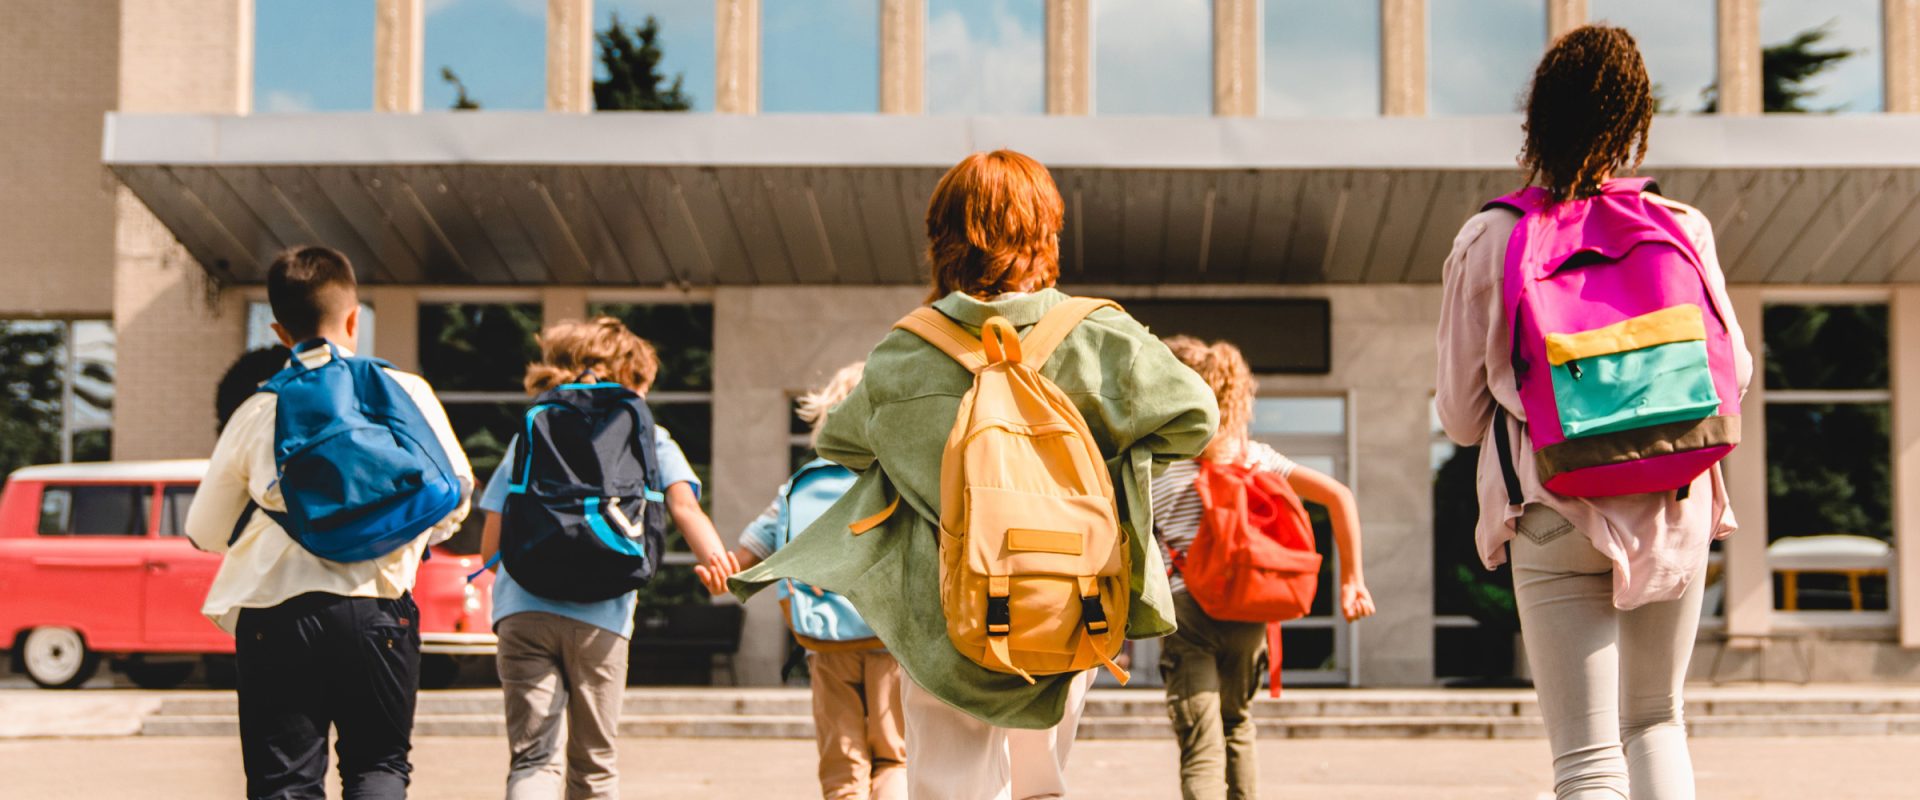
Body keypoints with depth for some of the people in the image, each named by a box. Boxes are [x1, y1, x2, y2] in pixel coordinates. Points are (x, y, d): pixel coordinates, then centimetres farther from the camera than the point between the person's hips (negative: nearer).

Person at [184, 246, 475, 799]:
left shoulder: (257, 412, 6)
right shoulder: (405, 391, 4)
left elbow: (204, 530, 12)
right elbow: (455, 486, 8)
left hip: (274, 613, 0)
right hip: (376, 605, 0)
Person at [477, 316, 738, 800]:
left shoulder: (531, 433, 19)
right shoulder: (648, 438, 14)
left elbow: (491, 545, 17)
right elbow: (684, 506, -6)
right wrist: (714, 555, -18)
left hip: (521, 610, 1)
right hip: (601, 617, -1)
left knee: (534, 759, -3)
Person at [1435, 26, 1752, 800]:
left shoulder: (1487, 241, -3)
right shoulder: (1682, 229, -2)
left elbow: (1460, 414, 2)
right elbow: (1732, 374, 8)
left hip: (1553, 514, -2)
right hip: (1671, 511, 2)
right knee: (1655, 719, 22)